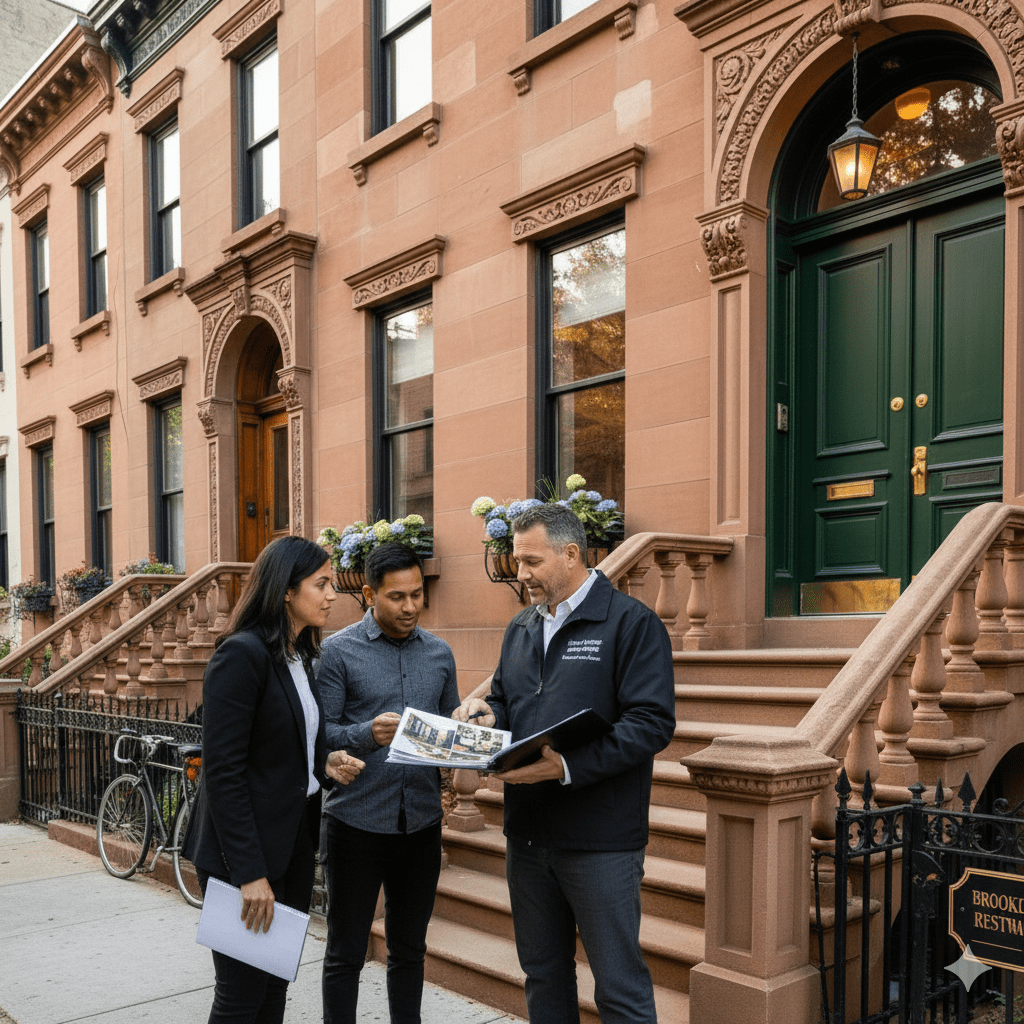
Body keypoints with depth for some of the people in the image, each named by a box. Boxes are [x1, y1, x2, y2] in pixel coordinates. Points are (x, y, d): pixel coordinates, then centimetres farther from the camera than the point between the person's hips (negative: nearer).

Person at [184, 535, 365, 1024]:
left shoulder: (299, 657, 10)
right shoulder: (242, 654, -17)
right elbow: (222, 771, -21)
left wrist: (324, 764, -1)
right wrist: (249, 873, -21)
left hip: (293, 845, 9)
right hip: (245, 854, -8)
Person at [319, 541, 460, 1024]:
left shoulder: (439, 653, 8)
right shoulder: (338, 651, -6)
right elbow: (320, 734, -9)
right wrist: (368, 734, -27)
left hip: (422, 823, 4)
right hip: (357, 824, -4)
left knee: (409, 950, 17)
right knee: (345, 955, 8)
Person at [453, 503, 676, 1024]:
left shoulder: (632, 623, -9)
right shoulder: (521, 628, 13)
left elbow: (652, 722, -18)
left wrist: (568, 766, -25)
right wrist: (484, 713, 0)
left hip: (600, 840, -7)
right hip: (527, 834, 7)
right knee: (543, 977, 19)